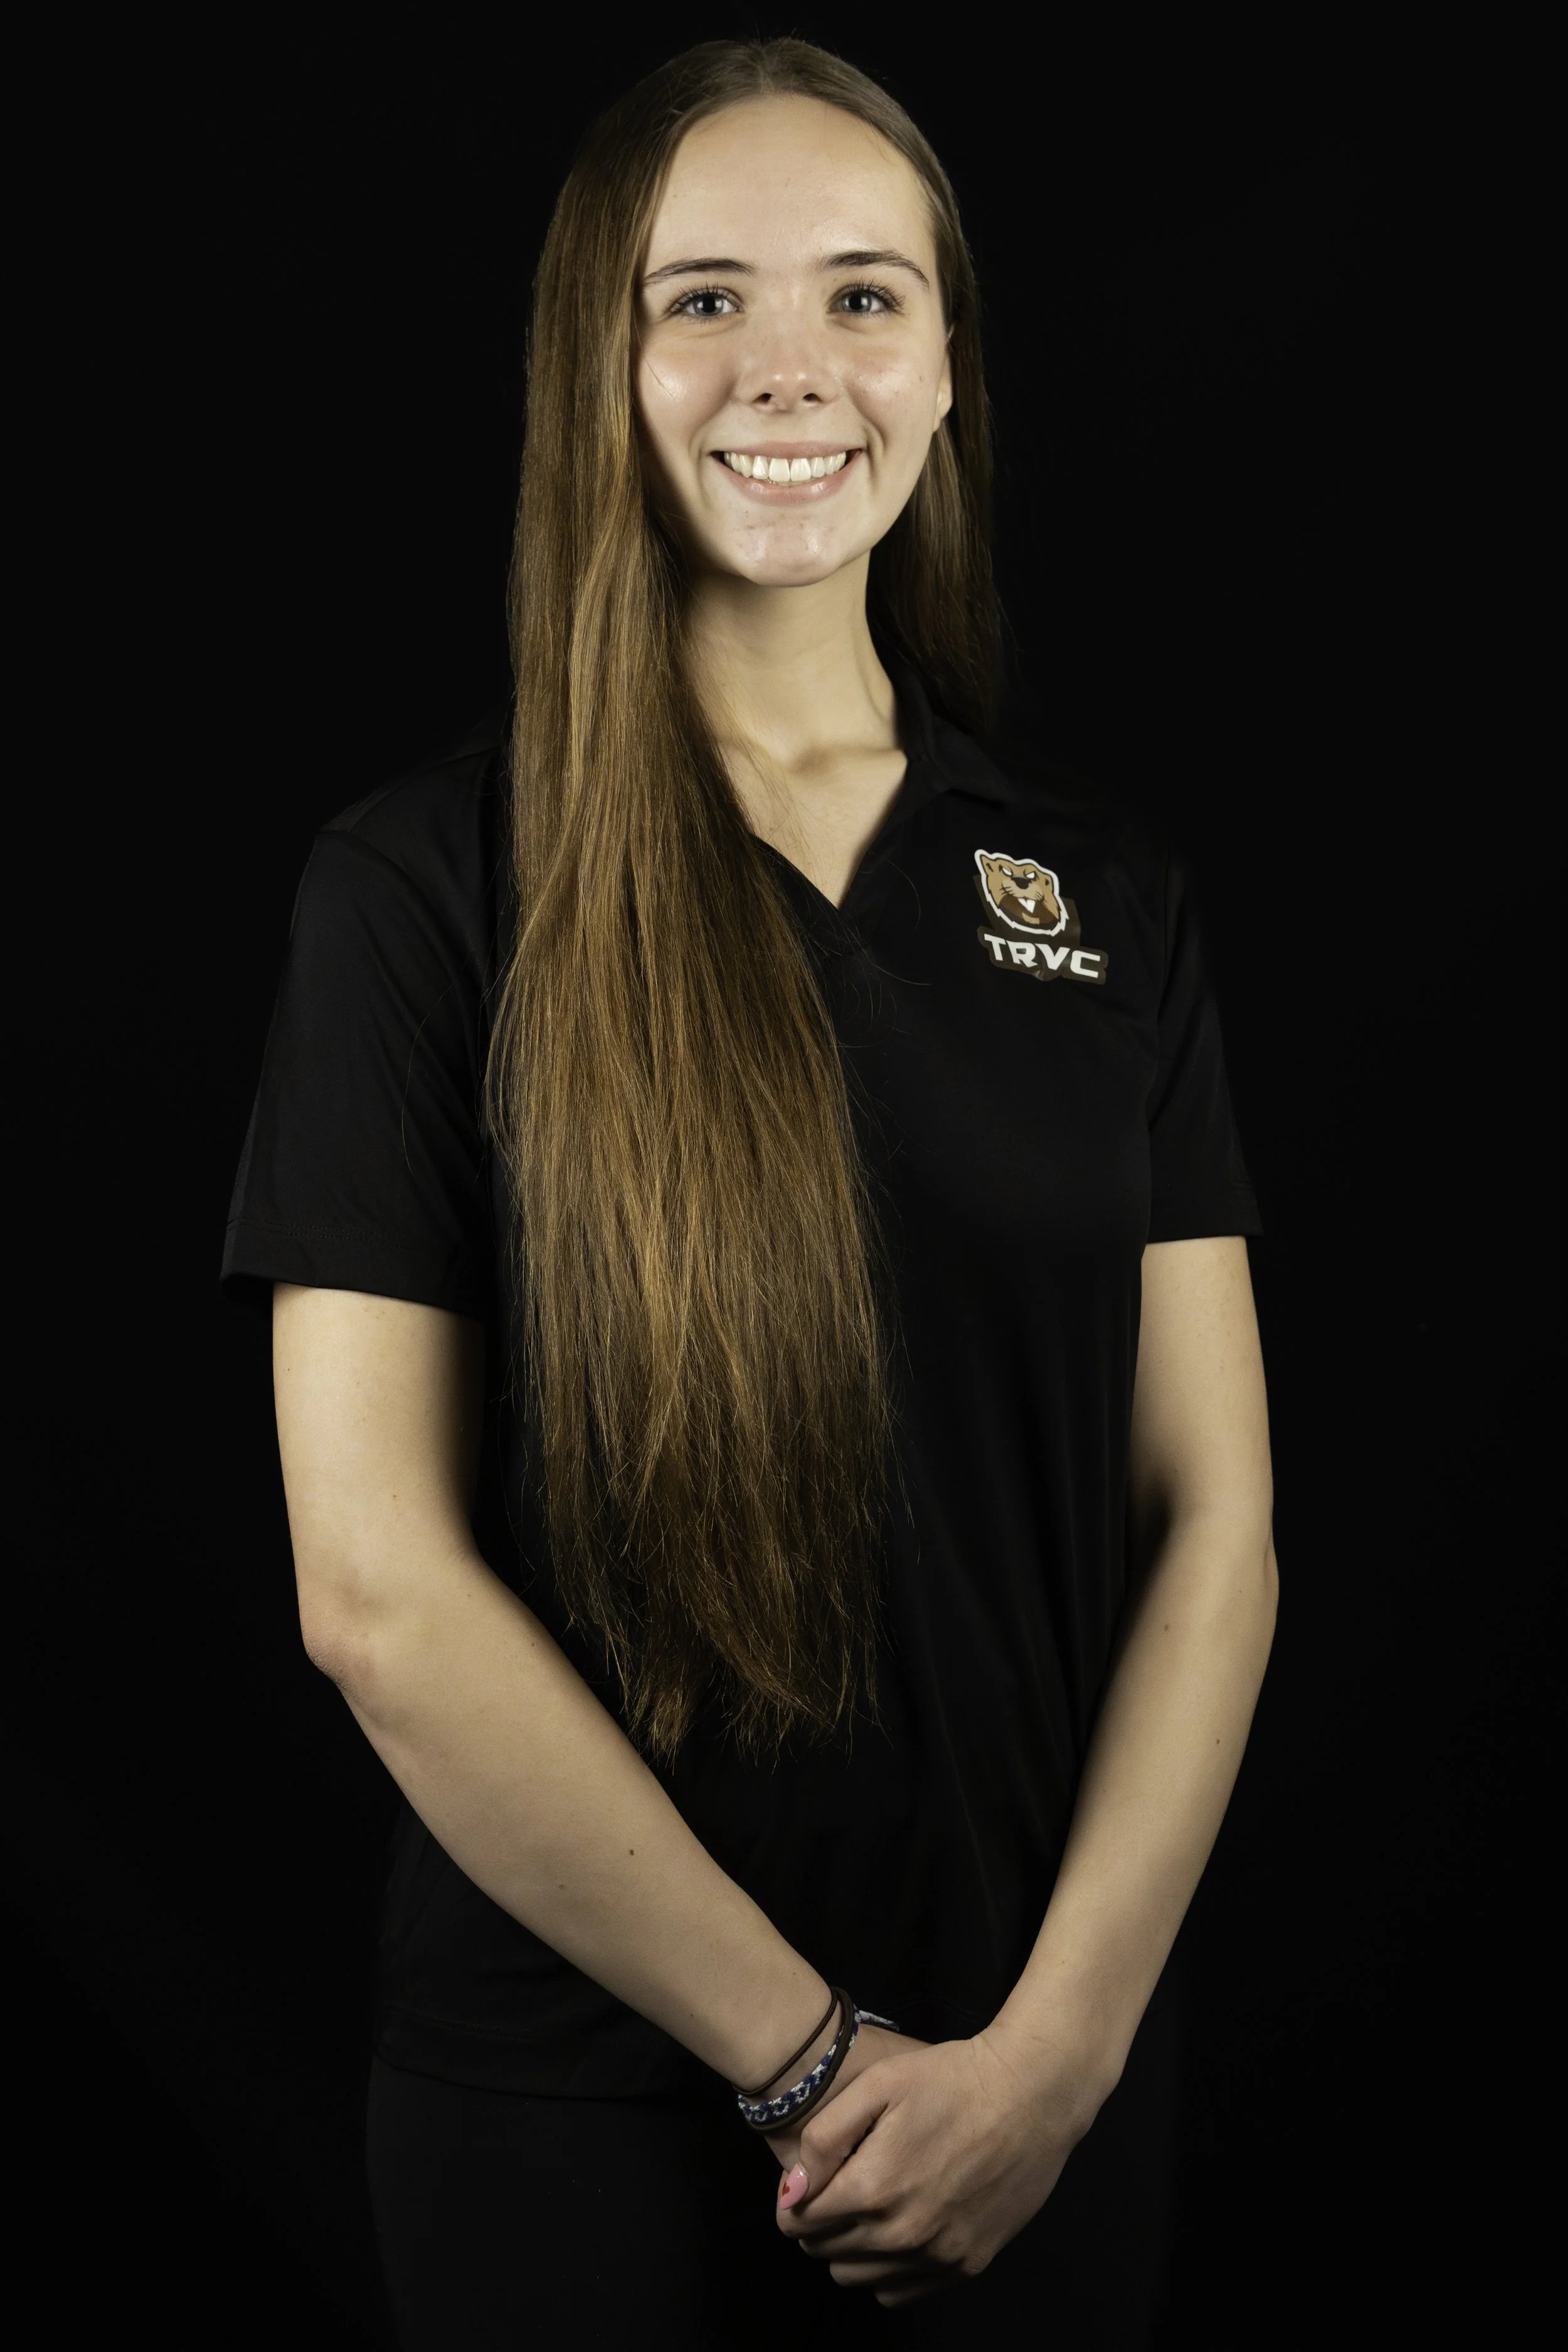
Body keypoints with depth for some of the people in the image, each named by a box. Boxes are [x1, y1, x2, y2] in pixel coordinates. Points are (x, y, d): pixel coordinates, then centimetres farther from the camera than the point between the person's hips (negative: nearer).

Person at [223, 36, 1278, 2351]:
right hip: (588, 2102, -3)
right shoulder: (426, 884, -8)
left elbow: (1214, 1514, 0)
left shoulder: (1100, 890, 3)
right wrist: (808, 2053, -11)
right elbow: (375, 1586, -13)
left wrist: (1060, 2036, -10)